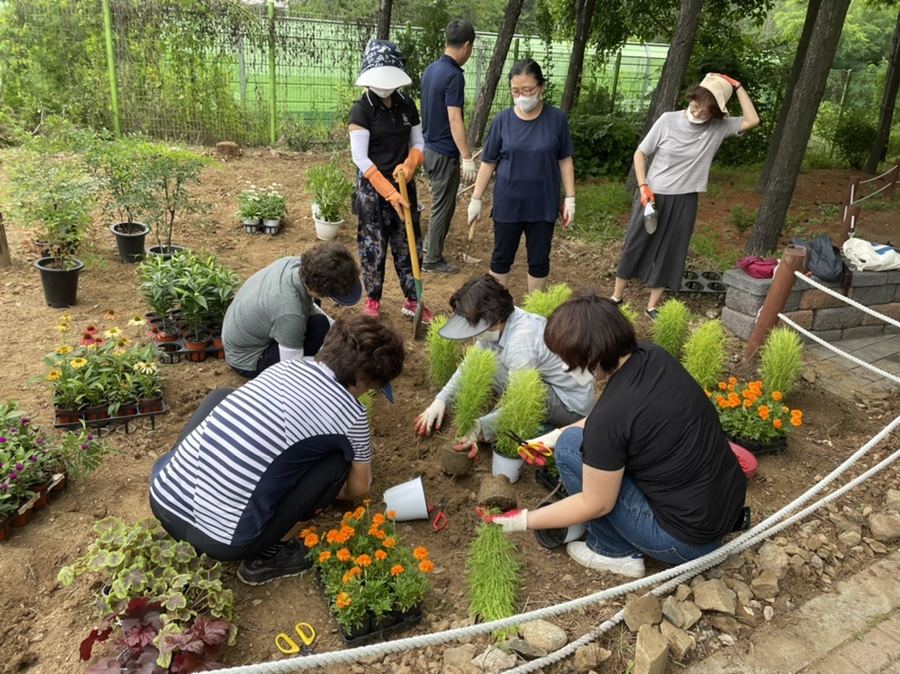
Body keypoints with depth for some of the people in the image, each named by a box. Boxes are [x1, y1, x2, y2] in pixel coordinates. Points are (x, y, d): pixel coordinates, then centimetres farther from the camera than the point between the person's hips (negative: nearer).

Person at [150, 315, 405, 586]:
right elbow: (358, 490, 17)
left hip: (162, 497, 6)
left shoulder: (286, 366, 12)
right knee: (338, 459, 6)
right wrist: (331, 491, 39)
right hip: (221, 540, -5)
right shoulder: (350, 413, -3)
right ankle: (270, 555, 11)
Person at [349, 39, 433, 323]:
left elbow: (418, 143, 9)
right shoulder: (362, 109, -12)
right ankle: (373, 300, 21)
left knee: (408, 243, 9)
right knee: (373, 245, 4)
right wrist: (389, 192, -22)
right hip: (372, 187, -4)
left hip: (404, 185, 4)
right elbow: (360, 158, -17)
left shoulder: (407, 105, 2)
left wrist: (409, 166, -14)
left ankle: (412, 301, 20)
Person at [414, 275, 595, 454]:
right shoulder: (500, 321, -7)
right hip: (554, 385, 9)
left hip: (572, 406, -9)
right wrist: (442, 399, -5)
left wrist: (481, 427, -23)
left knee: (489, 363, -23)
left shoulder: (521, 343, -32)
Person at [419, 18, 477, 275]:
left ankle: (431, 242, 36)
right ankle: (433, 260, 12)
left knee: (443, 201, 23)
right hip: (444, 152, -9)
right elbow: (454, 120, -24)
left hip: (430, 147, 9)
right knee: (443, 206, 3)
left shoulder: (431, 69, 8)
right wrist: (468, 159, -23)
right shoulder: (454, 75, -19)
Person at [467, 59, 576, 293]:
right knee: (501, 257, 11)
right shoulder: (502, 120, -5)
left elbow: (565, 160, 1)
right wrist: (476, 199, 0)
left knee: (539, 260, 11)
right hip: (508, 203, 0)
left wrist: (570, 198, -2)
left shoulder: (556, 118, -5)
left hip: (543, 204, 0)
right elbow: (488, 163, 0)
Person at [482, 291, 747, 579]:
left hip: (690, 538, -8)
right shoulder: (653, 356, -6)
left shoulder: (609, 416, -28)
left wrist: (525, 520, -3)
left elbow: (596, 505, -15)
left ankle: (616, 551, 10)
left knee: (571, 446, -6)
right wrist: (556, 435, 14)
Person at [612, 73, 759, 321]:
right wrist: (644, 187, -14)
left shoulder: (719, 128, -5)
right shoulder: (669, 120, -10)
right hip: (654, 196, -2)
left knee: (670, 254, 8)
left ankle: (652, 307, 22)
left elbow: (752, 120, -15)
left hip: (684, 201, 2)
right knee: (635, 246, 8)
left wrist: (737, 87, -14)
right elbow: (640, 153, -4)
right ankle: (616, 297, 24)